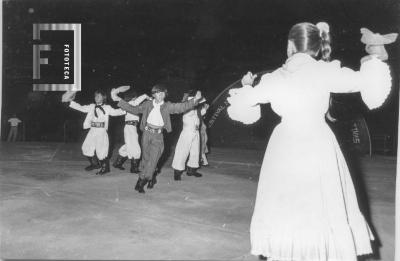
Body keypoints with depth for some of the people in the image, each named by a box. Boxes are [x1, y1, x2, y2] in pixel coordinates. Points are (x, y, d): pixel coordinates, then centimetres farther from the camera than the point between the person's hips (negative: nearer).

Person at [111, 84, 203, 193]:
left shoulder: (167, 106, 0)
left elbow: (182, 107, -9)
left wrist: (194, 100, -25)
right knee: (146, 158, 9)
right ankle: (152, 178, 30)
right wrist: (119, 100, -1)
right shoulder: (148, 104, 4)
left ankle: (140, 183, 4)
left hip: (158, 136, -2)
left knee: (153, 159, -7)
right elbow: (134, 109, 5)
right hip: (147, 133, 2)